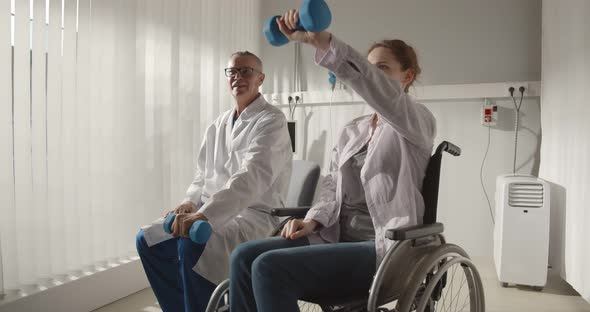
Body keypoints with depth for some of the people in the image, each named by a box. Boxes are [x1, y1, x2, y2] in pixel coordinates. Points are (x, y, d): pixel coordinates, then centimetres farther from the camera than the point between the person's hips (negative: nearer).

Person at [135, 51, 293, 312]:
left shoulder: (271, 121, -10)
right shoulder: (218, 124, 14)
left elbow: (253, 176, -25)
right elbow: (203, 174, 17)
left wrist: (204, 214, -35)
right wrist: (191, 202, -5)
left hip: (256, 215, -8)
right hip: (213, 212, 8)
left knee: (192, 244, -32)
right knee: (147, 240, 1)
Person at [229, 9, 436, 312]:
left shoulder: (417, 122, -4)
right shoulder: (350, 131, 18)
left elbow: (383, 92, -25)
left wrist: (320, 40, -37)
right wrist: (313, 220, -6)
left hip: (383, 250, -7)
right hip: (338, 239, 7)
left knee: (270, 267, -25)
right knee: (244, 256, -13)